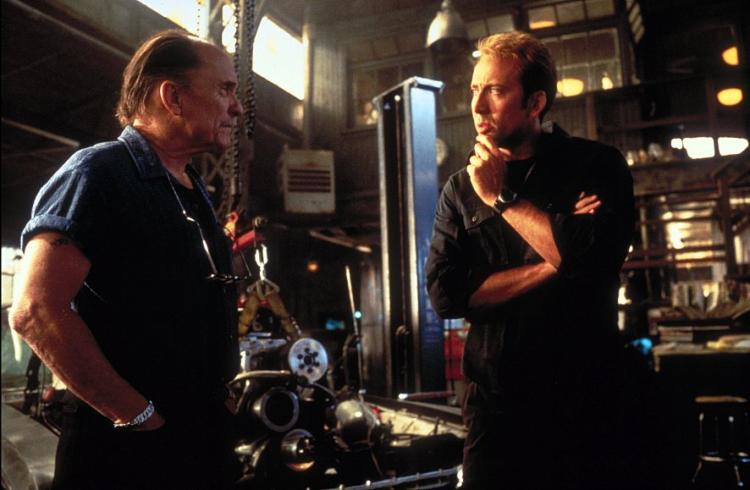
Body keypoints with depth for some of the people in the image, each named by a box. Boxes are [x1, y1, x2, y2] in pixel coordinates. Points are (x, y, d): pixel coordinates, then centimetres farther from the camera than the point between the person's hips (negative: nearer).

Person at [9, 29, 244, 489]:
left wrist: (222, 394, 10)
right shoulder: (98, 172, -12)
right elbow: (36, 310, -22)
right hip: (125, 449, -8)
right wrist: (138, 415, -19)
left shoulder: (197, 196, 15)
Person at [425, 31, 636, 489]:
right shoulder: (460, 188, 4)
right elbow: (445, 293, -8)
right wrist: (551, 265, -15)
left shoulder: (596, 165, -2)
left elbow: (594, 258, -20)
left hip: (584, 400, -1)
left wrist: (502, 197, -11)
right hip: (495, 401, 1)